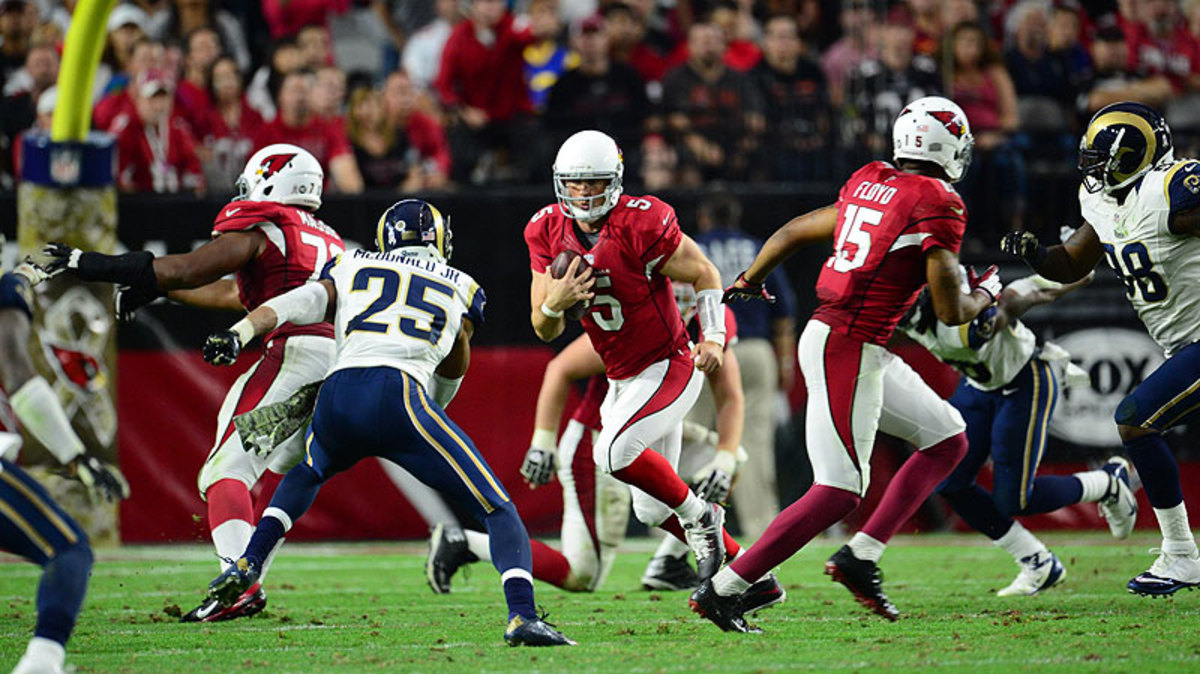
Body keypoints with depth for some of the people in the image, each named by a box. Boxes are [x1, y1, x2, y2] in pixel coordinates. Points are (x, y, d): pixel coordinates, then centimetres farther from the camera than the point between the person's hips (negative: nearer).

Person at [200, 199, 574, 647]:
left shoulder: (352, 269, 27)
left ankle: (249, 564, 23)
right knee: (498, 511, 2)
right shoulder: (462, 290, 26)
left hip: (336, 396, 3)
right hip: (399, 397, -3)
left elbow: (302, 303, 9)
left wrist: (238, 335, -3)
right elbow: (450, 375, 35)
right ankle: (521, 615, -22)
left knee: (309, 471, 38)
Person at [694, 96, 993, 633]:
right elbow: (951, 312, -13)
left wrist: (748, 282, 40)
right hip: (847, 351, -9)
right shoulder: (937, 204, -12)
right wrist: (985, 294, 10)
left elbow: (792, 232, 23)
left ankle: (860, 556, 12)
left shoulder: (868, 185, 12)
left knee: (947, 440, 16)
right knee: (838, 492, -8)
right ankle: (722, 590, -7)